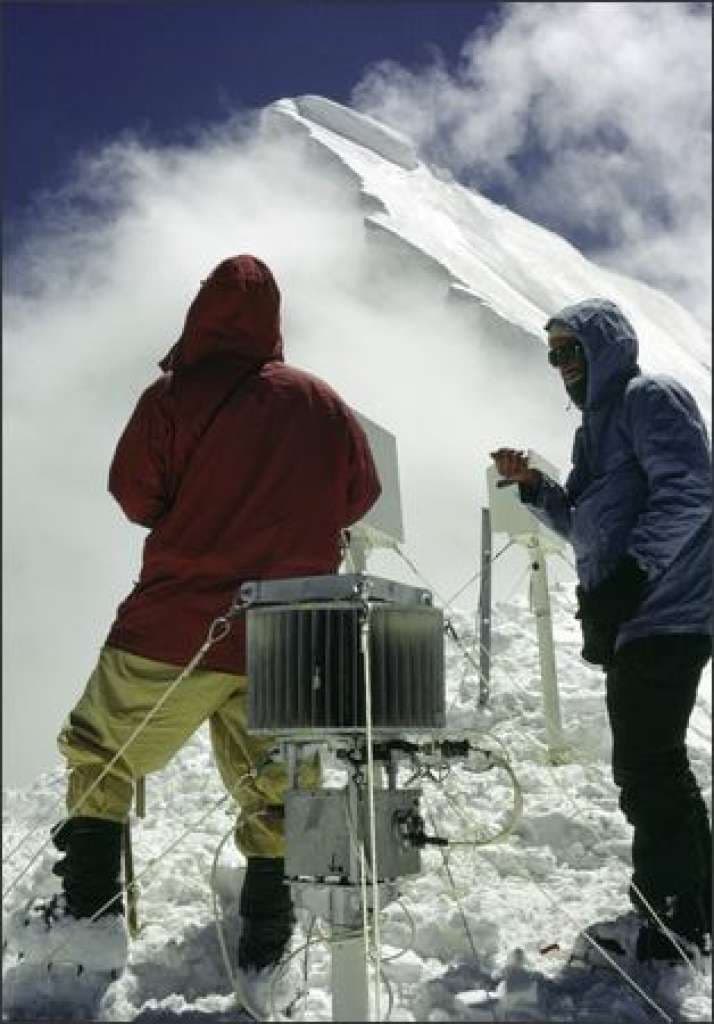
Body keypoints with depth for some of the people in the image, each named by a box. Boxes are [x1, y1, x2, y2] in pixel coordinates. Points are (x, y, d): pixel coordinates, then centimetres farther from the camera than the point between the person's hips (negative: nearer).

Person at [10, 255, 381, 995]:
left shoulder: (177, 395, -9)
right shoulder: (324, 405, 2)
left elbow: (135, 495, -4)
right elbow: (358, 499, 11)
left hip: (177, 628, -3)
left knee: (100, 751, 17)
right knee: (274, 785, 13)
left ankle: (90, 900, 17)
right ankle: (264, 935, 17)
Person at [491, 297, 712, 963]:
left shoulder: (650, 398, -4)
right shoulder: (595, 424, 24)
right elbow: (589, 532, 24)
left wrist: (631, 572, -25)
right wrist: (534, 489, 10)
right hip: (627, 620, 10)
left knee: (646, 767, -10)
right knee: (652, 765, 16)